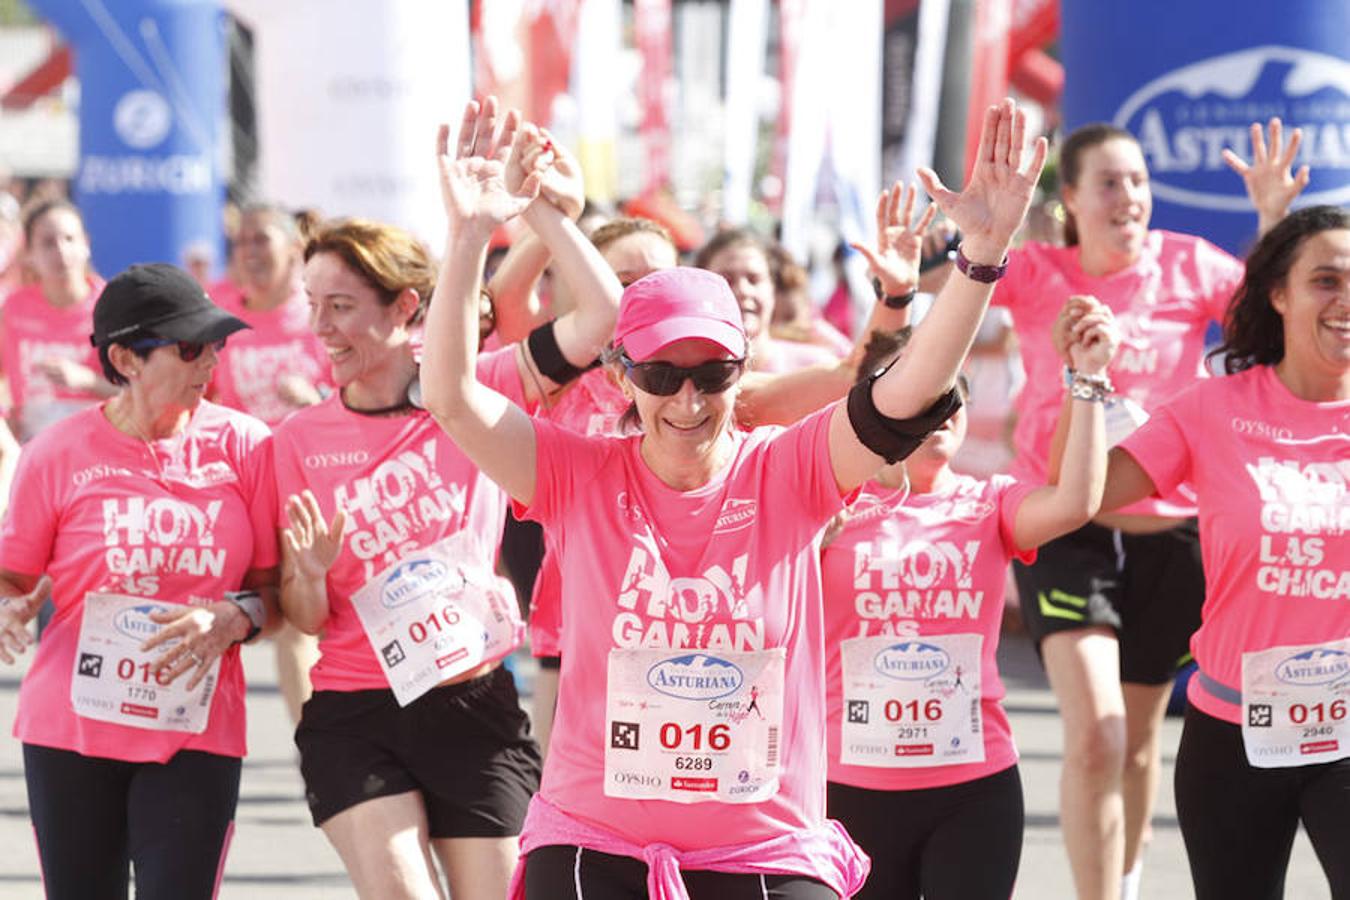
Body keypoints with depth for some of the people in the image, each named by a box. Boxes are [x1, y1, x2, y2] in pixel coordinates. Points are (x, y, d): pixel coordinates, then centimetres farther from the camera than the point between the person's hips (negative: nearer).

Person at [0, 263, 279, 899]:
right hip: (70, 726, 0)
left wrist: (234, 618, -16)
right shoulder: (59, 454, -3)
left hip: (196, 734, 0)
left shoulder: (243, 445, -1)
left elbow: (278, 585, 4)